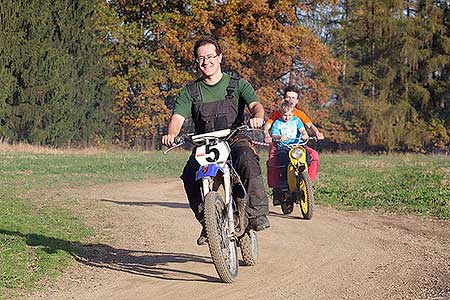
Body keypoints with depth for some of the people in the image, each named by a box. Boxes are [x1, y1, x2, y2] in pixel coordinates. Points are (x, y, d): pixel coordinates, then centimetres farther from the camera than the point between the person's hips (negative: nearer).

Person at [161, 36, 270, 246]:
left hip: (236, 140, -2)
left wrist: (257, 116, -33)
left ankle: (258, 213, -31)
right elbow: (178, 117, -1)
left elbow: (255, 104, -7)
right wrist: (171, 134, -25)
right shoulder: (190, 92, 13)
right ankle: (207, 222, -11)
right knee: (189, 176, -28)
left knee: (247, 159, -37)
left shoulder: (238, 84, 9)